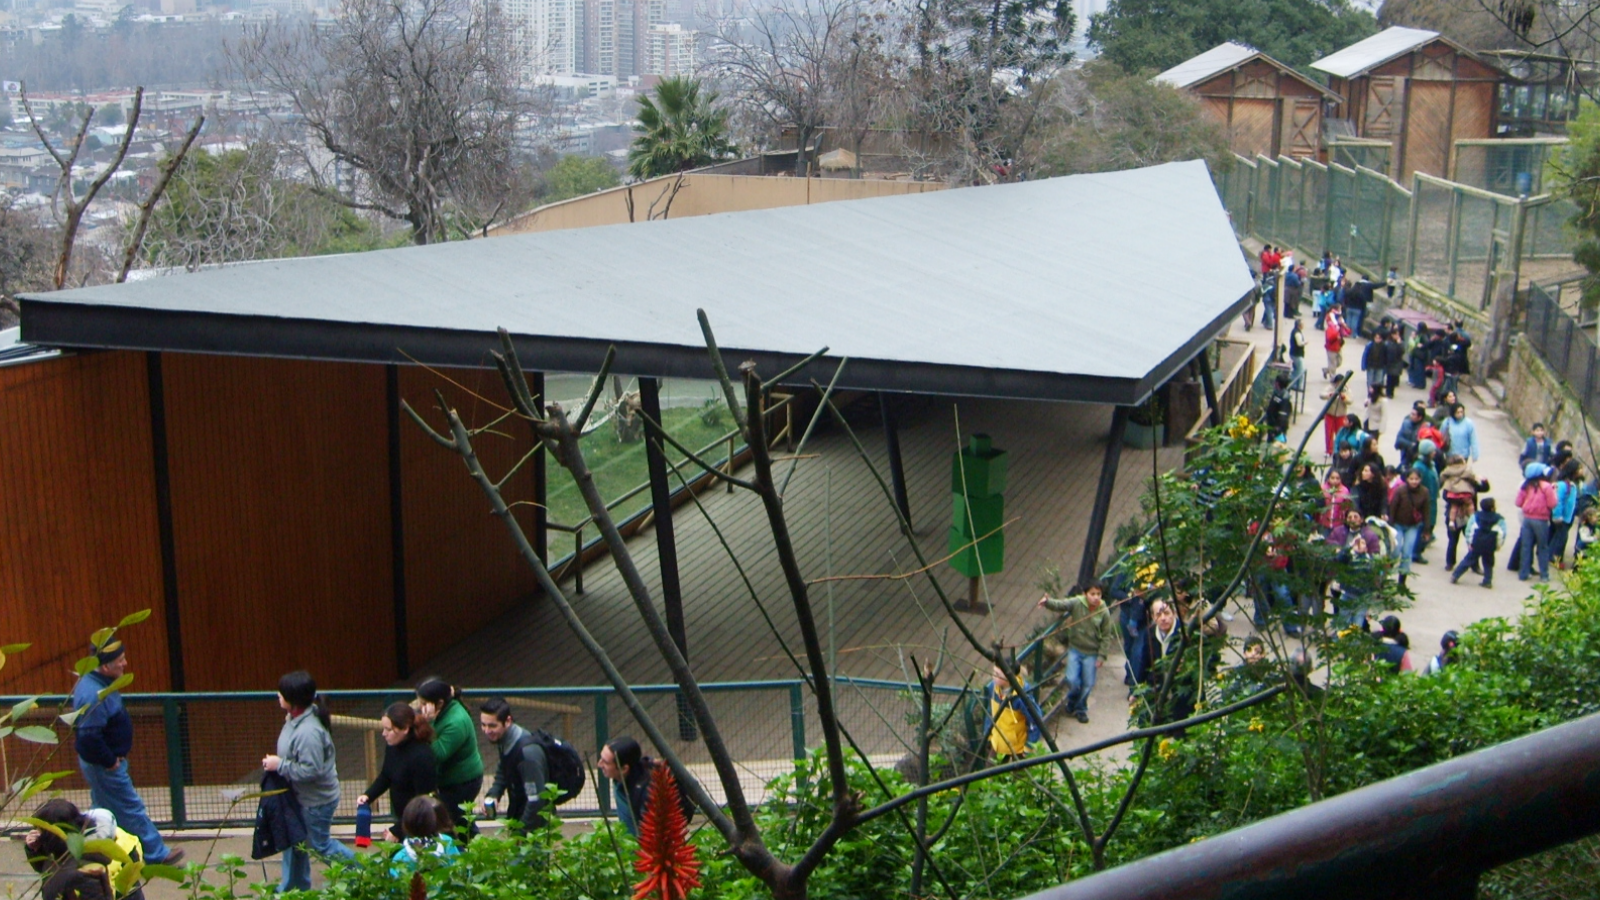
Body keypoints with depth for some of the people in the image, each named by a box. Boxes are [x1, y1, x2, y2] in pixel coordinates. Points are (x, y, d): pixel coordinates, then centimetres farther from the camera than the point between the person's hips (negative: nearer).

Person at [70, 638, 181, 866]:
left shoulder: (94, 682, 4)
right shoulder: (94, 695, -29)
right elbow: (89, 736, -33)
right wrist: (110, 761, -21)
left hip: (102, 763, 10)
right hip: (104, 767, -10)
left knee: (104, 812, 20)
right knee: (131, 809, 1)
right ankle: (157, 854, 11)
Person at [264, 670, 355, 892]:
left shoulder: (308, 731, -33)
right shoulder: (295, 719, -1)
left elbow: (310, 770, -33)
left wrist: (279, 765, -25)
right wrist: (276, 762, 3)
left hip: (317, 799, -10)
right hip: (300, 795, 10)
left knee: (319, 845, 7)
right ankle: (292, 888, 37)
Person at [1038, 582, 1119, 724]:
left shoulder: (1104, 612, -11)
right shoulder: (1076, 603, -13)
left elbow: (1106, 636, -4)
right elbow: (1060, 605, -25)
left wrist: (1102, 655, -7)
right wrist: (1048, 602, -46)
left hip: (1091, 653, 1)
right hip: (1075, 649, -1)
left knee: (1088, 684, 8)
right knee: (1072, 680, -6)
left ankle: (1080, 709, 32)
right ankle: (1072, 702, 26)